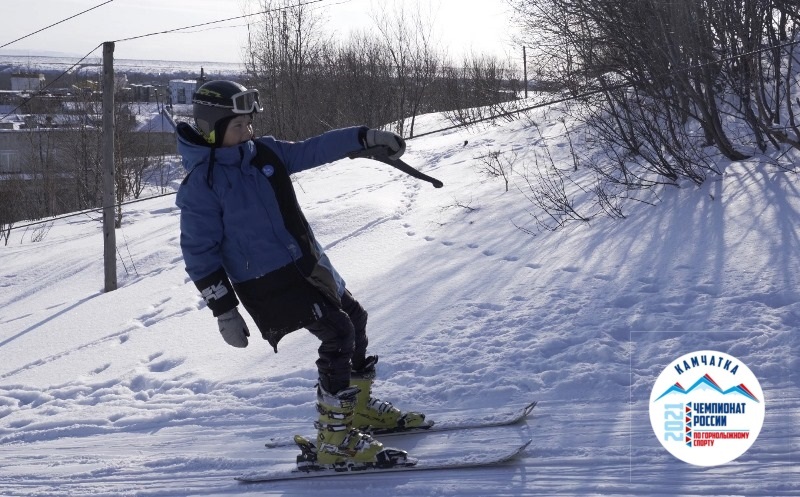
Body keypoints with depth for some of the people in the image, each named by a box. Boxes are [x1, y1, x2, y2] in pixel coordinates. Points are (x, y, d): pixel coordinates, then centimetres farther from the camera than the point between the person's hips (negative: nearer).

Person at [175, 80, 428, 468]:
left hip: (307, 262, 9)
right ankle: (334, 439, -15)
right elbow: (200, 255, -14)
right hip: (266, 282, -9)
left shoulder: (263, 153, 4)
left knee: (354, 318, 18)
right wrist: (224, 312, -16)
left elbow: (313, 150, 13)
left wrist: (366, 138, 5)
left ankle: (359, 406, 38)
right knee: (338, 332, -18)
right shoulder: (201, 185, -15)